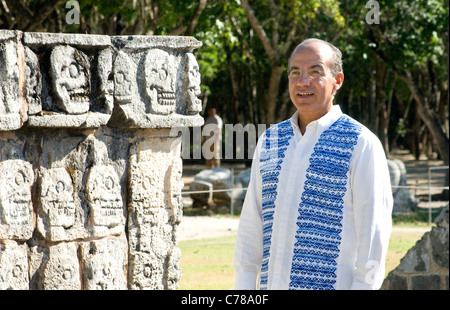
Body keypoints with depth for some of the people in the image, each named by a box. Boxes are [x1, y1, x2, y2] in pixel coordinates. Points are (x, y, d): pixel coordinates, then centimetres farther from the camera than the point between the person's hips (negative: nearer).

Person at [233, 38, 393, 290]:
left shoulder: (361, 145, -4)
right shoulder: (270, 141, 14)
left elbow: (373, 232, -8)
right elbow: (251, 226, 16)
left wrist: (364, 285, -15)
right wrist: (243, 288, 10)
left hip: (333, 284, -6)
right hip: (272, 286, 6)